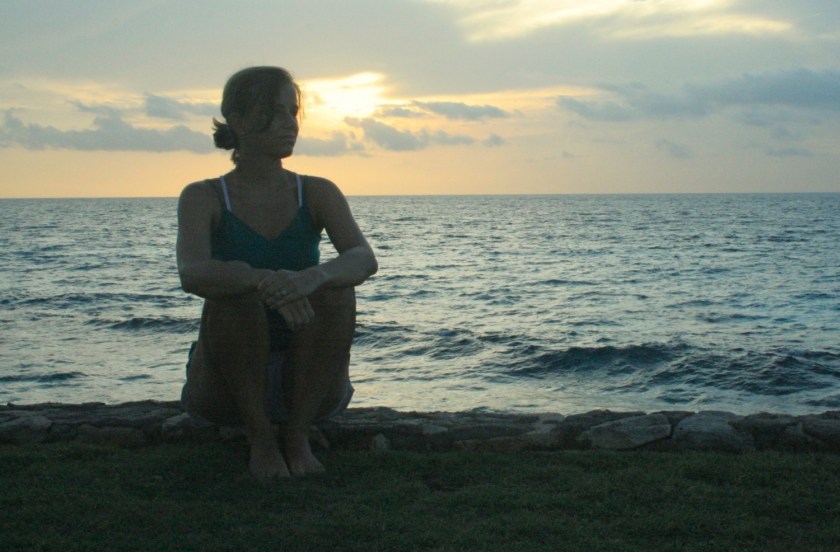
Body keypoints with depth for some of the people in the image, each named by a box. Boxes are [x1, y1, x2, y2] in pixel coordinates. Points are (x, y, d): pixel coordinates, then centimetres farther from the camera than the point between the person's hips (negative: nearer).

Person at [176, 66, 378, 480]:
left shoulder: (317, 194, -1)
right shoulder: (203, 198, -6)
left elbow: (364, 259, -20)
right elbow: (192, 274, -26)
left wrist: (309, 277, -42)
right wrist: (268, 282, -45)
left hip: (307, 385, 2)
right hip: (226, 384, -2)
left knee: (335, 290, -25)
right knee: (235, 293, -29)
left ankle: (297, 435, -11)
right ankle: (259, 439, -14)